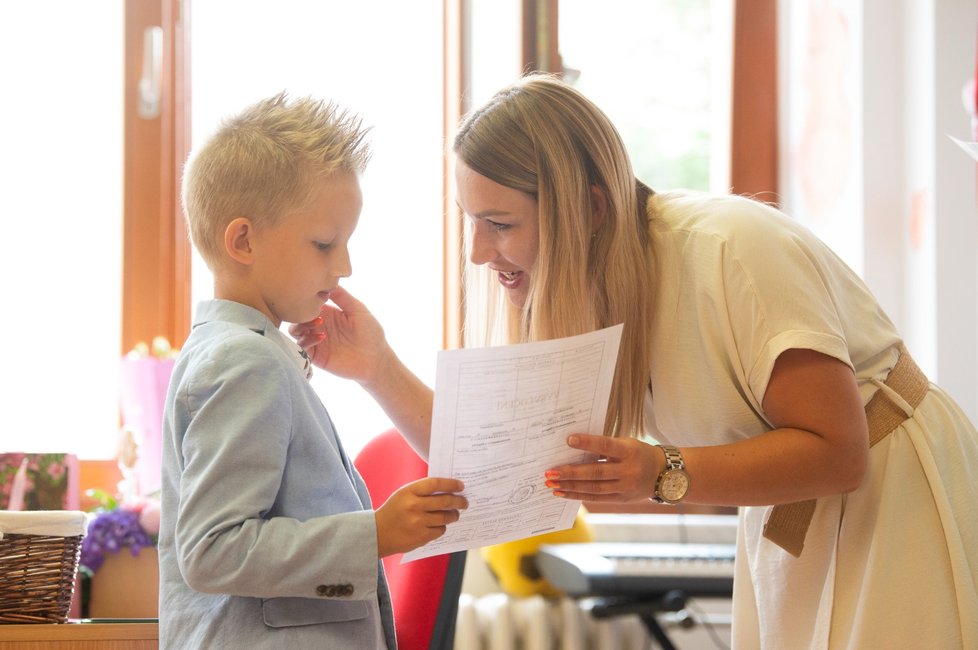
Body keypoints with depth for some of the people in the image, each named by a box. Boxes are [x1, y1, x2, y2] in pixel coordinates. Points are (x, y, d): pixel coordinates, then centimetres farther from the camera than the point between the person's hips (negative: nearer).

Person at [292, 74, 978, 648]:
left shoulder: (731, 250, -28)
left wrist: (664, 476, -38)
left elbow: (837, 452, -28)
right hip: (786, 526, 7)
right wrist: (381, 371, -18)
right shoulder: (570, 291, -5)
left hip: (892, 491, -7)